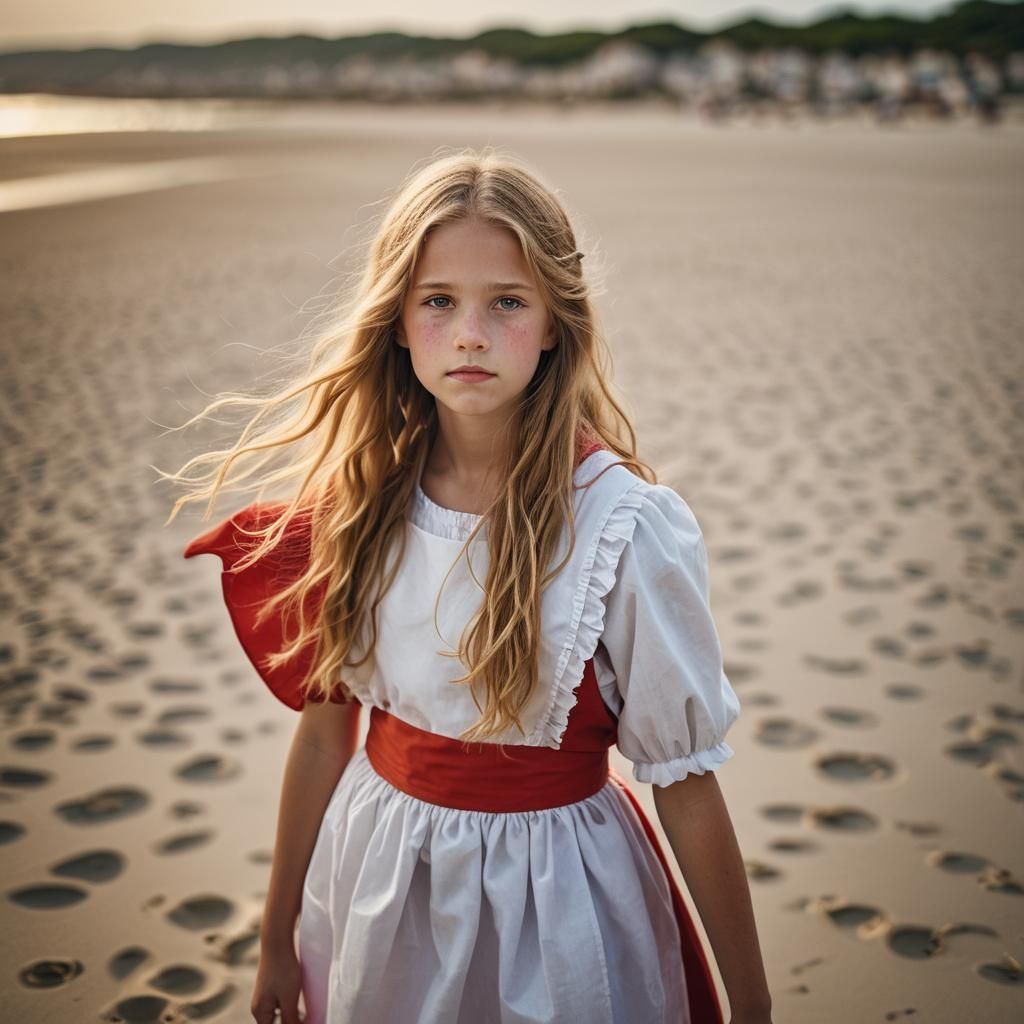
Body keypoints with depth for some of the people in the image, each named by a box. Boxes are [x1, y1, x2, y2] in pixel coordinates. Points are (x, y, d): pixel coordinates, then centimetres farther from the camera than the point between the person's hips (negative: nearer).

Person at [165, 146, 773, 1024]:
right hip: (376, 882, 4)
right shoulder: (363, 497, -9)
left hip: (551, 897, -3)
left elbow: (685, 784, -15)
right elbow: (327, 720, 0)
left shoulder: (627, 525, -21)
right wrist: (278, 934, 9)